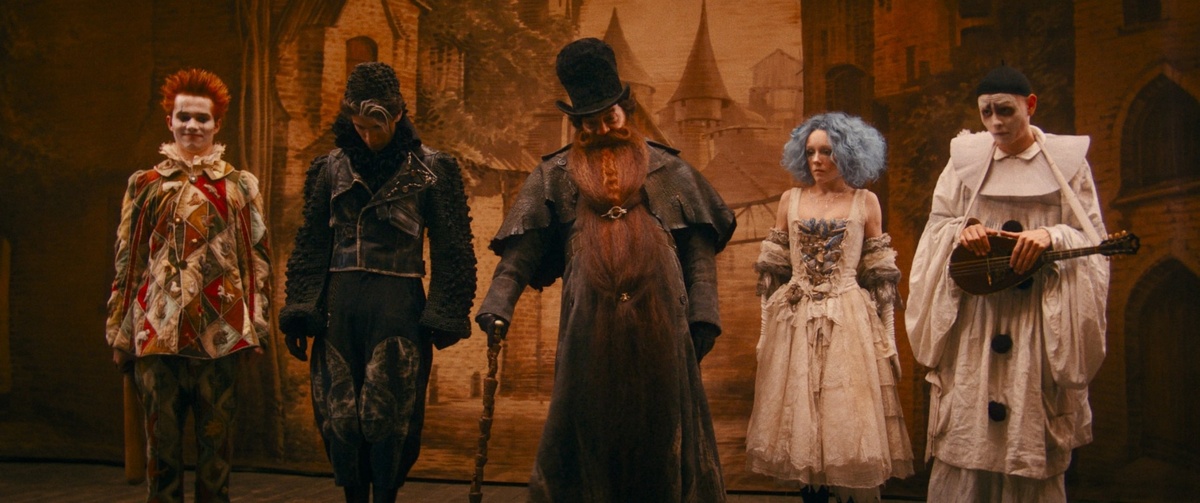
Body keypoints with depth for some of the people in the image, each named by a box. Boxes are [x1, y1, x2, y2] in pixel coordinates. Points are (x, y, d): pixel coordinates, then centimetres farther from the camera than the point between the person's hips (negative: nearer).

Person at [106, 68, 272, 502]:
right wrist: (119, 331, 6)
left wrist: (257, 323, 2)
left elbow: (258, 256, 8)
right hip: (158, 331, 0)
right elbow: (127, 260, 9)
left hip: (220, 331, 0)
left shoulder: (240, 186, 9)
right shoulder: (146, 184, 10)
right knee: (162, 441, 4)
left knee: (216, 440, 5)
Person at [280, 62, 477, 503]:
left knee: (387, 414, -3)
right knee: (339, 413, 5)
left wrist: (443, 316, -4)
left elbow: (451, 252, 2)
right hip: (338, 304, 3)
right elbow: (310, 246, 12)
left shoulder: (430, 170, 0)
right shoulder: (331, 168, 9)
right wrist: (298, 311, 5)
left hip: (398, 305, -3)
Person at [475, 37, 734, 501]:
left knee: (661, 427, 5)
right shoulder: (555, 176, 13)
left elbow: (699, 249, 8)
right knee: (588, 431, 5)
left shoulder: (665, 169, 13)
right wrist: (497, 304, -11)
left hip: (659, 319, 0)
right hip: (589, 322, 0)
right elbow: (522, 251, 4)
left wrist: (703, 316, -3)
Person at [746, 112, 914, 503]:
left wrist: (882, 333, 0)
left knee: (848, 416, -1)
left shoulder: (865, 203, 3)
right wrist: (769, 323, 3)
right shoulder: (791, 200, 7)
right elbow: (773, 269, 8)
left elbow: (879, 274, 3)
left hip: (849, 323, -2)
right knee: (800, 414, 4)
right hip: (795, 322, 2)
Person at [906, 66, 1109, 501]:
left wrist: (1052, 236, -17)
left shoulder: (1067, 159, 2)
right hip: (974, 314, 1)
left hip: (1040, 315, -1)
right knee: (967, 430, 0)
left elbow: (1091, 236, 2)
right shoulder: (965, 156, 6)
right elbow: (937, 224, 10)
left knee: (1031, 435, 1)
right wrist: (963, 228, -11)